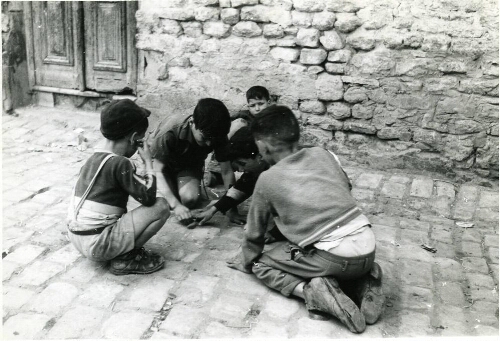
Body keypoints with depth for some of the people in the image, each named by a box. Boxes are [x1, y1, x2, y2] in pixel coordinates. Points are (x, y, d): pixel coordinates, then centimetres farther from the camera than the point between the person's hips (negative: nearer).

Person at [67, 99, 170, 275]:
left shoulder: (95, 157, 8)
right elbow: (148, 197, -14)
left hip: (76, 237, 9)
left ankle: (123, 250, 14)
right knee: (160, 206, -11)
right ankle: (126, 258, -3)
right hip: (97, 244, -9)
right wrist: (148, 161, -7)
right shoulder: (120, 163, -17)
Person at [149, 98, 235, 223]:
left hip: (189, 166, 2)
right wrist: (175, 205, -46)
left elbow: (227, 172, -19)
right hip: (163, 165, -1)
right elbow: (158, 170, -34)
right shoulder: (170, 130, -38)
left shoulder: (217, 136, -27)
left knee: (191, 199, -25)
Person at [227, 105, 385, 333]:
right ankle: (365, 280, 12)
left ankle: (311, 291, -8)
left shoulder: (267, 179, 1)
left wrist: (245, 262, 31)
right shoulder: (323, 154, 11)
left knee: (262, 264, 14)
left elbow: (255, 233, 12)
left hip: (335, 258, -5)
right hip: (367, 246, 5)